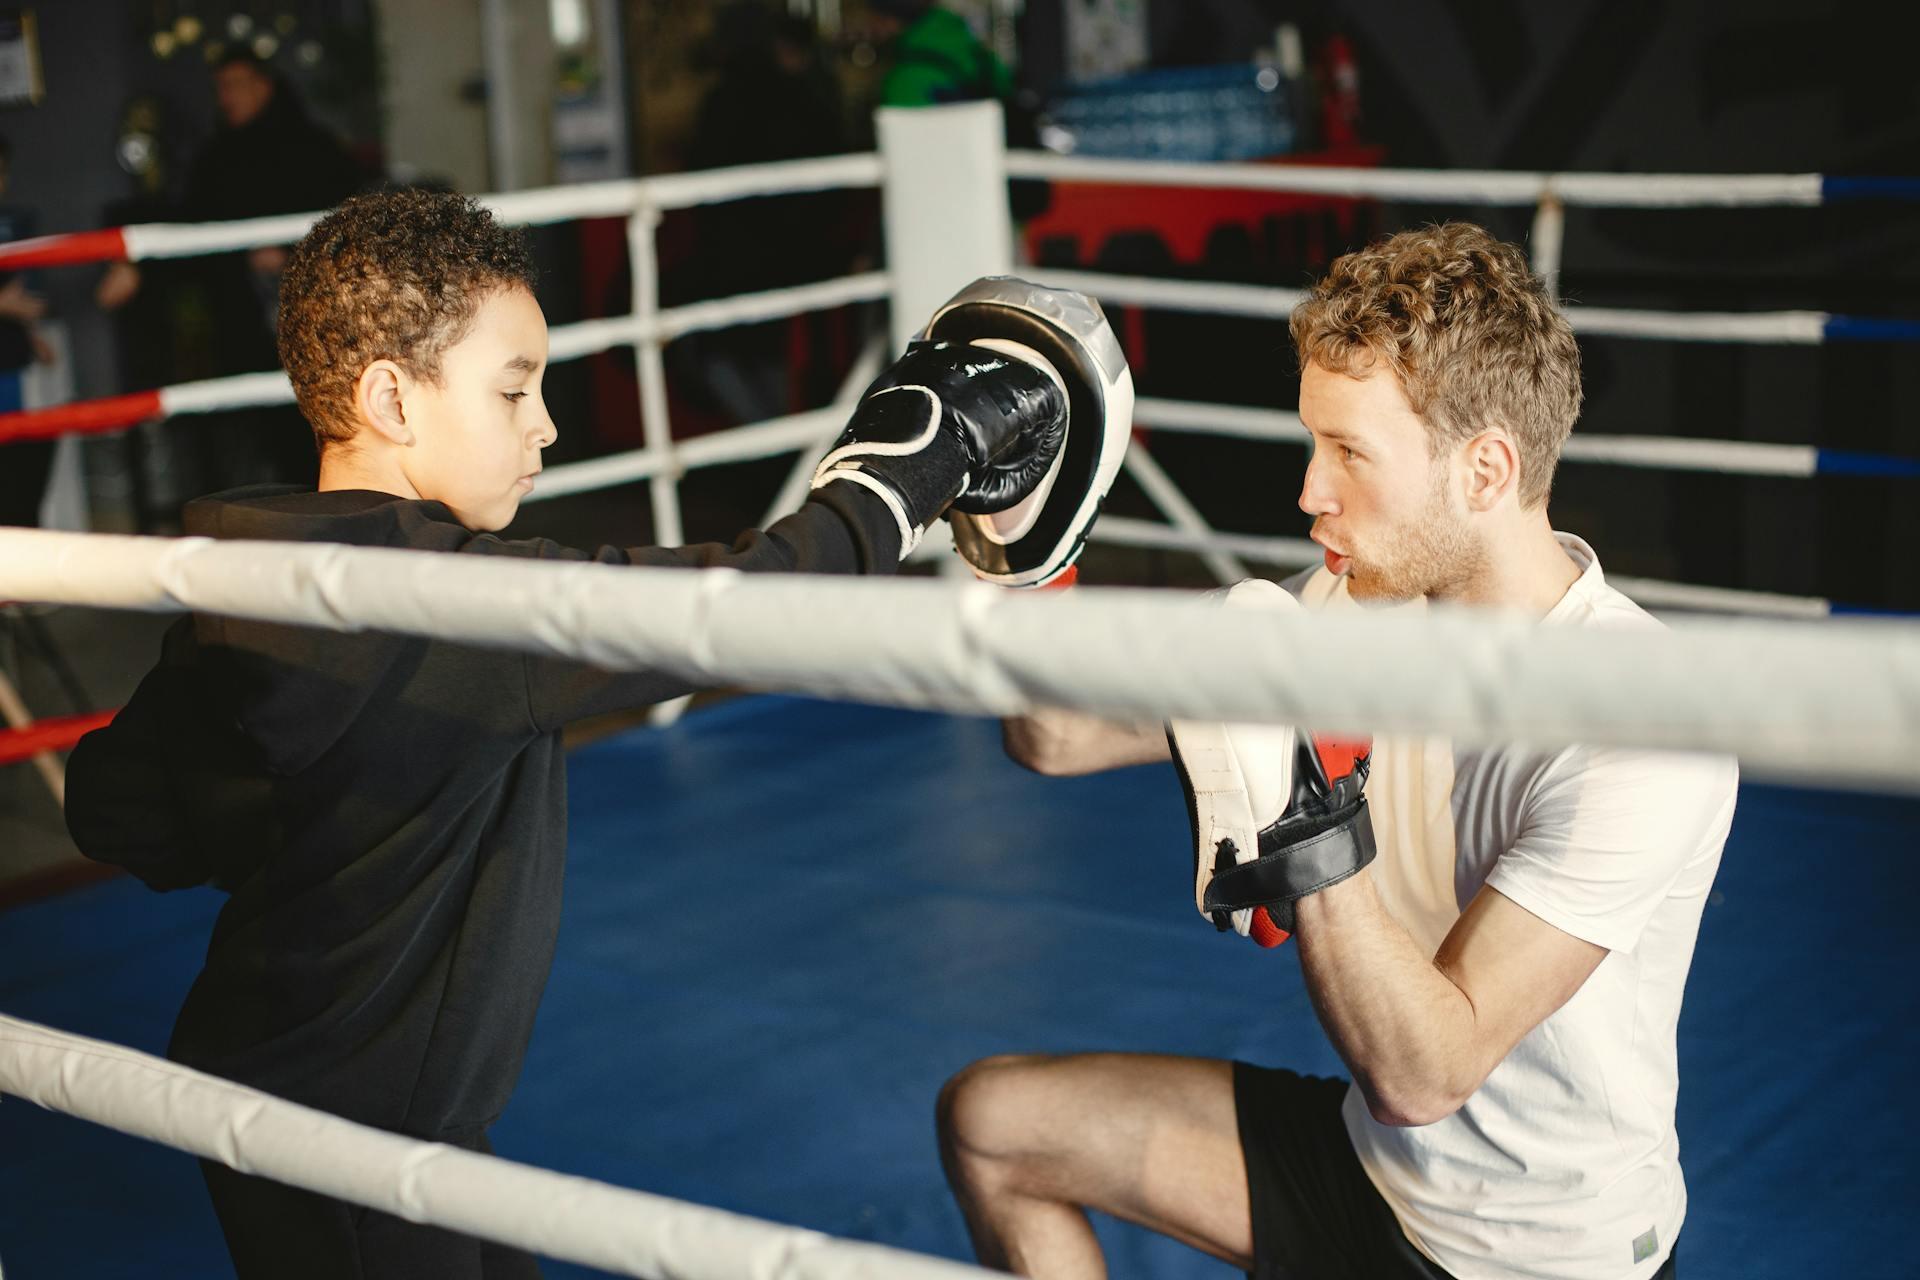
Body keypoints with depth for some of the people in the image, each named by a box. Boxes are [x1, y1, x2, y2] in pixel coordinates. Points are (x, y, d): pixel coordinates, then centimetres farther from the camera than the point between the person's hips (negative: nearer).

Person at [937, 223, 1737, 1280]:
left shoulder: (1645, 737, -29)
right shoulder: (1360, 602, -9)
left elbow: (1424, 1072, -31)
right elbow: (1061, 738, -4)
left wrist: (1303, 814, -40)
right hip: (1374, 1159, 6)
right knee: (988, 1117, 5)